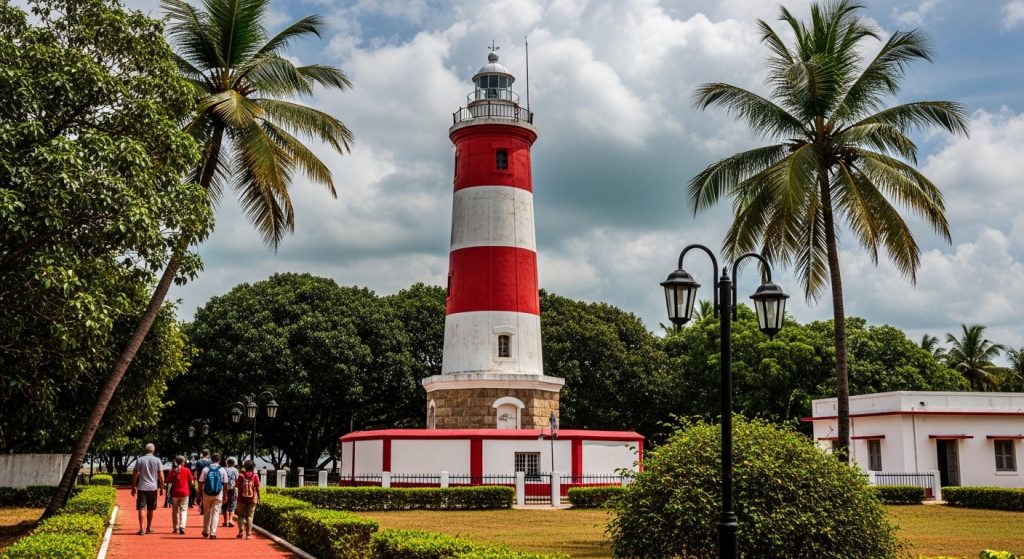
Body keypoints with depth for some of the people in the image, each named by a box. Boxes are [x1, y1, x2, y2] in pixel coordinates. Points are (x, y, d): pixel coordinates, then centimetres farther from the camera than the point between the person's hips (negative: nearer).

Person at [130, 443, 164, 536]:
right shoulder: (157, 460, 0)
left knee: (141, 508, -2)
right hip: (153, 488, 1)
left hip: (142, 488, -1)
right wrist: (161, 488, 7)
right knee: (150, 509, 13)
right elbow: (161, 476, -1)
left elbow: (135, 475, -1)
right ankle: (148, 528, 23)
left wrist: (133, 487, 7)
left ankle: (141, 529, -10)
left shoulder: (140, 460, -1)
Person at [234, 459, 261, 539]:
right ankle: (248, 534, 1)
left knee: (241, 515, 12)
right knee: (249, 516, 5)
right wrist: (258, 499, 3)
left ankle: (241, 531, -3)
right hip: (252, 499, 0)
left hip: (242, 499, 0)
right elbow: (257, 488, -4)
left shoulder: (241, 475, -5)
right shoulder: (255, 476, -4)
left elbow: (237, 486, -1)